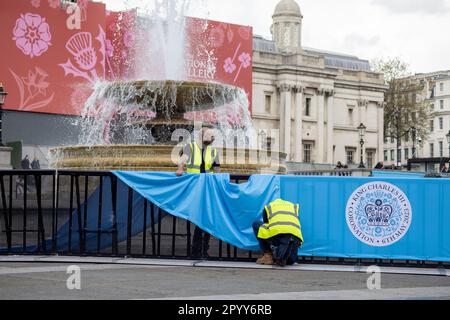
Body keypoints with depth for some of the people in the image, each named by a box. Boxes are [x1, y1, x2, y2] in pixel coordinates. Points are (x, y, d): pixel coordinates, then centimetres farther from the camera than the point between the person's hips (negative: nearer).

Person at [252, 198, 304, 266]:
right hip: (295, 236, 4)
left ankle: (268, 256, 17)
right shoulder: (294, 207, 36)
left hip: (276, 233, -4)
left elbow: (267, 226, 35)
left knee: (256, 224, 26)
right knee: (290, 261, 33)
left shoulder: (268, 207, 30)